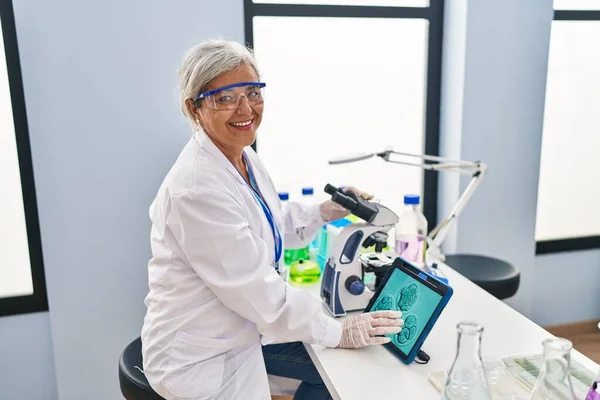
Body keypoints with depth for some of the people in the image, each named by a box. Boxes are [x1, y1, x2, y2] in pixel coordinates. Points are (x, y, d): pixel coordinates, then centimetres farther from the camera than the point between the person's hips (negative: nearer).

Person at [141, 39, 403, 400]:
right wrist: (337, 332, -18)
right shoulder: (197, 188, -31)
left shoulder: (243, 156, -2)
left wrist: (325, 212, -2)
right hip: (201, 357, -8)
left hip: (241, 326, 8)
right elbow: (254, 286, -28)